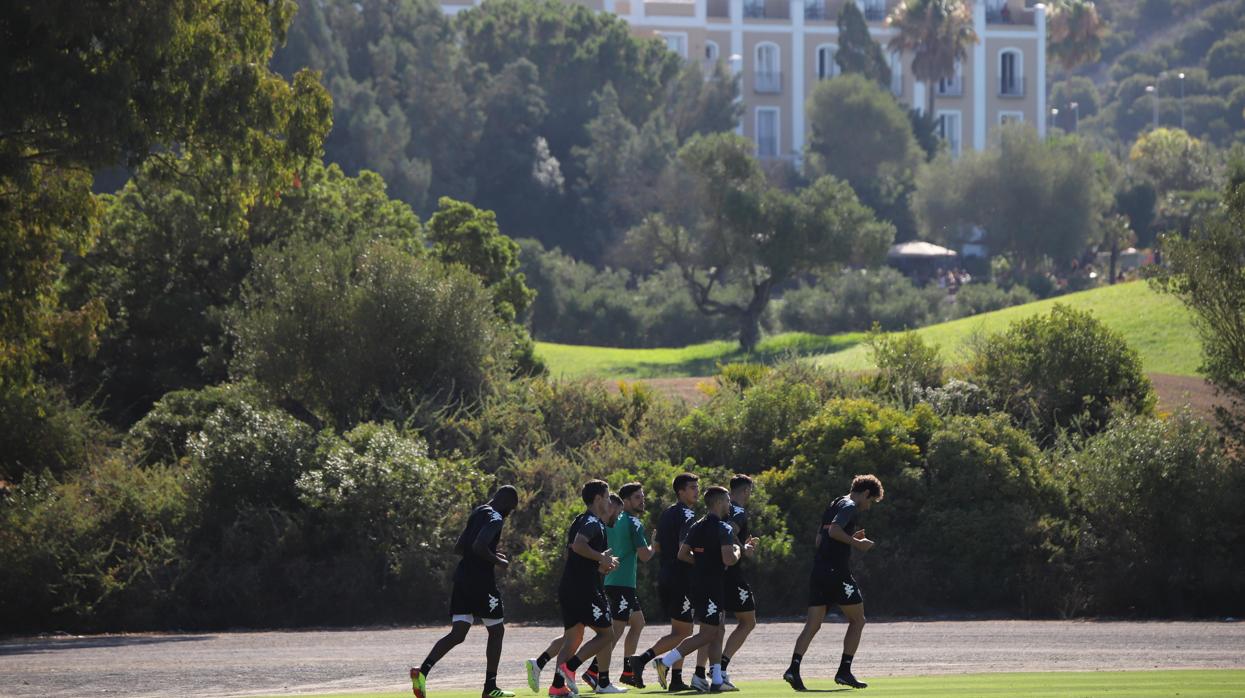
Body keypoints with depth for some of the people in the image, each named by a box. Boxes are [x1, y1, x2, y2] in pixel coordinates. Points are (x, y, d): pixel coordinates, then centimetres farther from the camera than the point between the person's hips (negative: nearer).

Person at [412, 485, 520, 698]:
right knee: (496, 631, 9)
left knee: (458, 634, 3)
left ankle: (423, 670, -19)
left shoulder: (477, 513, 17)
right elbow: (479, 546, -26)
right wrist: (497, 561, -10)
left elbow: (459, 548, 21)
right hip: (481, 581, -8)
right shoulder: (495, 519, -11)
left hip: (462, 577, 8)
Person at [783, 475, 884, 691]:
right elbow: (834, 530, -23)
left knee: (812, 624, 3)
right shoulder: (850, 507, -7)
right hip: (837, 573, -8)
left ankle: (794, 668, -13)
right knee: (857, 620, 7)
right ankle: (844, 671, 4)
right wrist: (856, 542, -12)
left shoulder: (834, 505, 21)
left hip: (819, 571, 8)